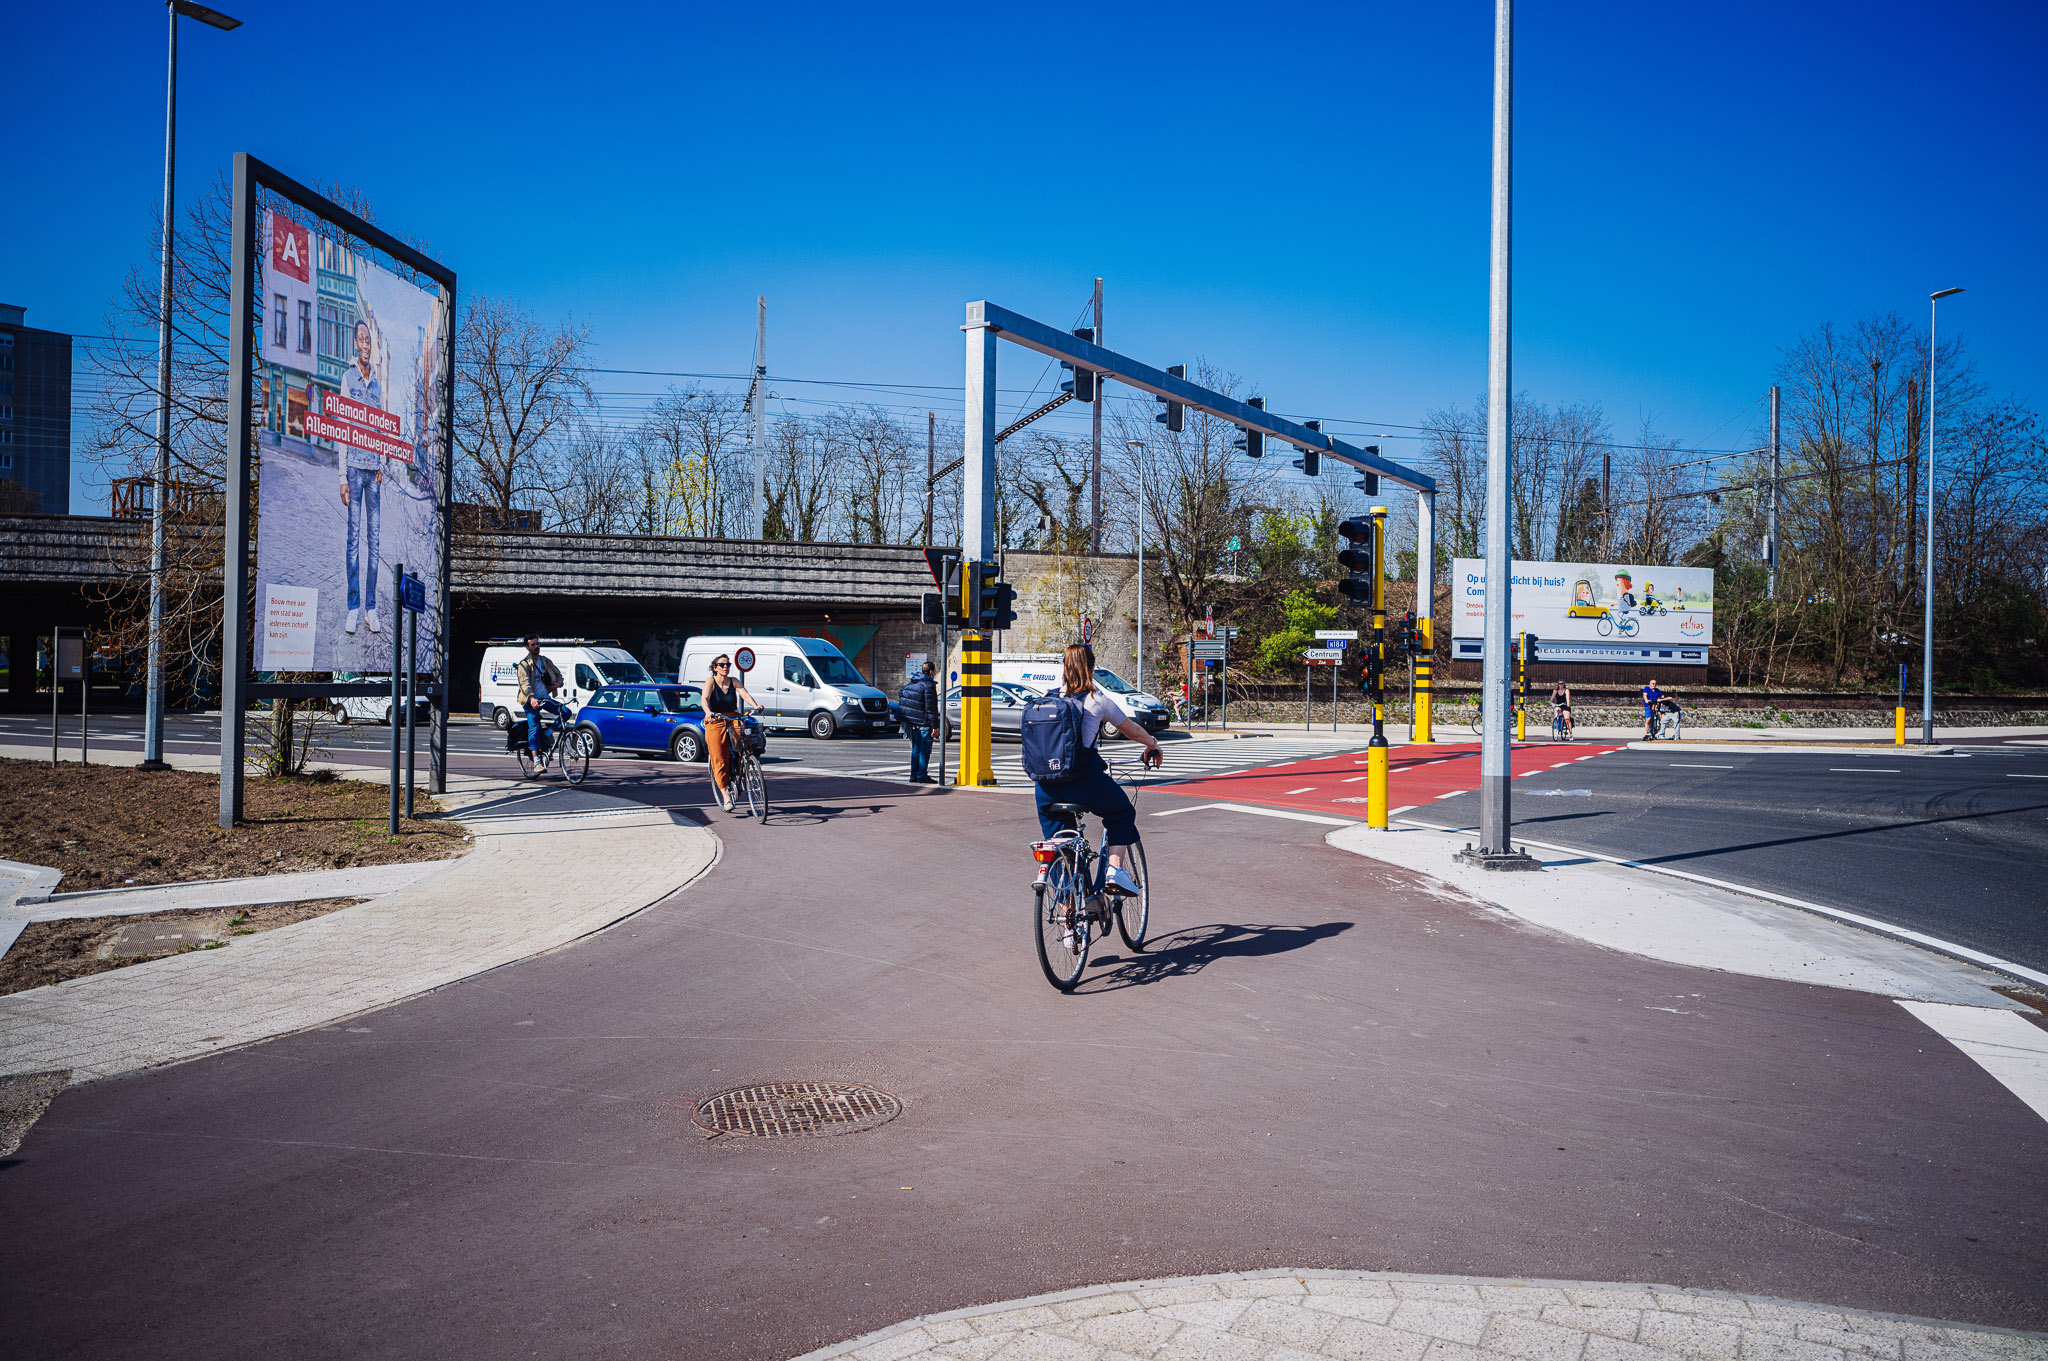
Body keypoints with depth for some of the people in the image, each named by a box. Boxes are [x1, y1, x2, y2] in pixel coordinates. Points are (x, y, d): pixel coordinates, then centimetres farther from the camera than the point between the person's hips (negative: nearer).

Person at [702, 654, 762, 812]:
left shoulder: (734, 682, 6)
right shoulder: (711, 682, -3)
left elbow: (744, 694, -9)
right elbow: (705, 699, -18)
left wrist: (755, 705, -29)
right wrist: (708, 712, -40)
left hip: (733, 719, 3)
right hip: (715, 721, -3)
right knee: (720, 760, -9)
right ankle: (725, 796, -6)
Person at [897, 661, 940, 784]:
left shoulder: (912, 682, 11)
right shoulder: (928, 685, -15)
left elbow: (900, 693, 22)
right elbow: (931, 707, -17)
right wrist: (934, 726, -15)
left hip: (912, 722, 8)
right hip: (924, 723, -8)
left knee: (916, 749, 13)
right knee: (925, 750, -2)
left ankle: (914, 775, 14)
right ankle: (922, 776, -3)